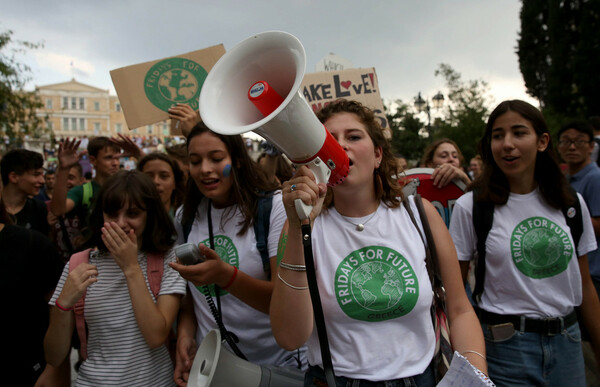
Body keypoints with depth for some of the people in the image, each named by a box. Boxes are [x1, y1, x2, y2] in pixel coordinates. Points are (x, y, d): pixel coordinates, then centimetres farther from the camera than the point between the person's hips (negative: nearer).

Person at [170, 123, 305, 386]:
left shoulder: (274, 206, -16)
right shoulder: (186, 217, 1)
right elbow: (190, 291, 11)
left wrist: (225, 276, -36)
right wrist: (185, 335, -7)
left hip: (273, 365, -4)